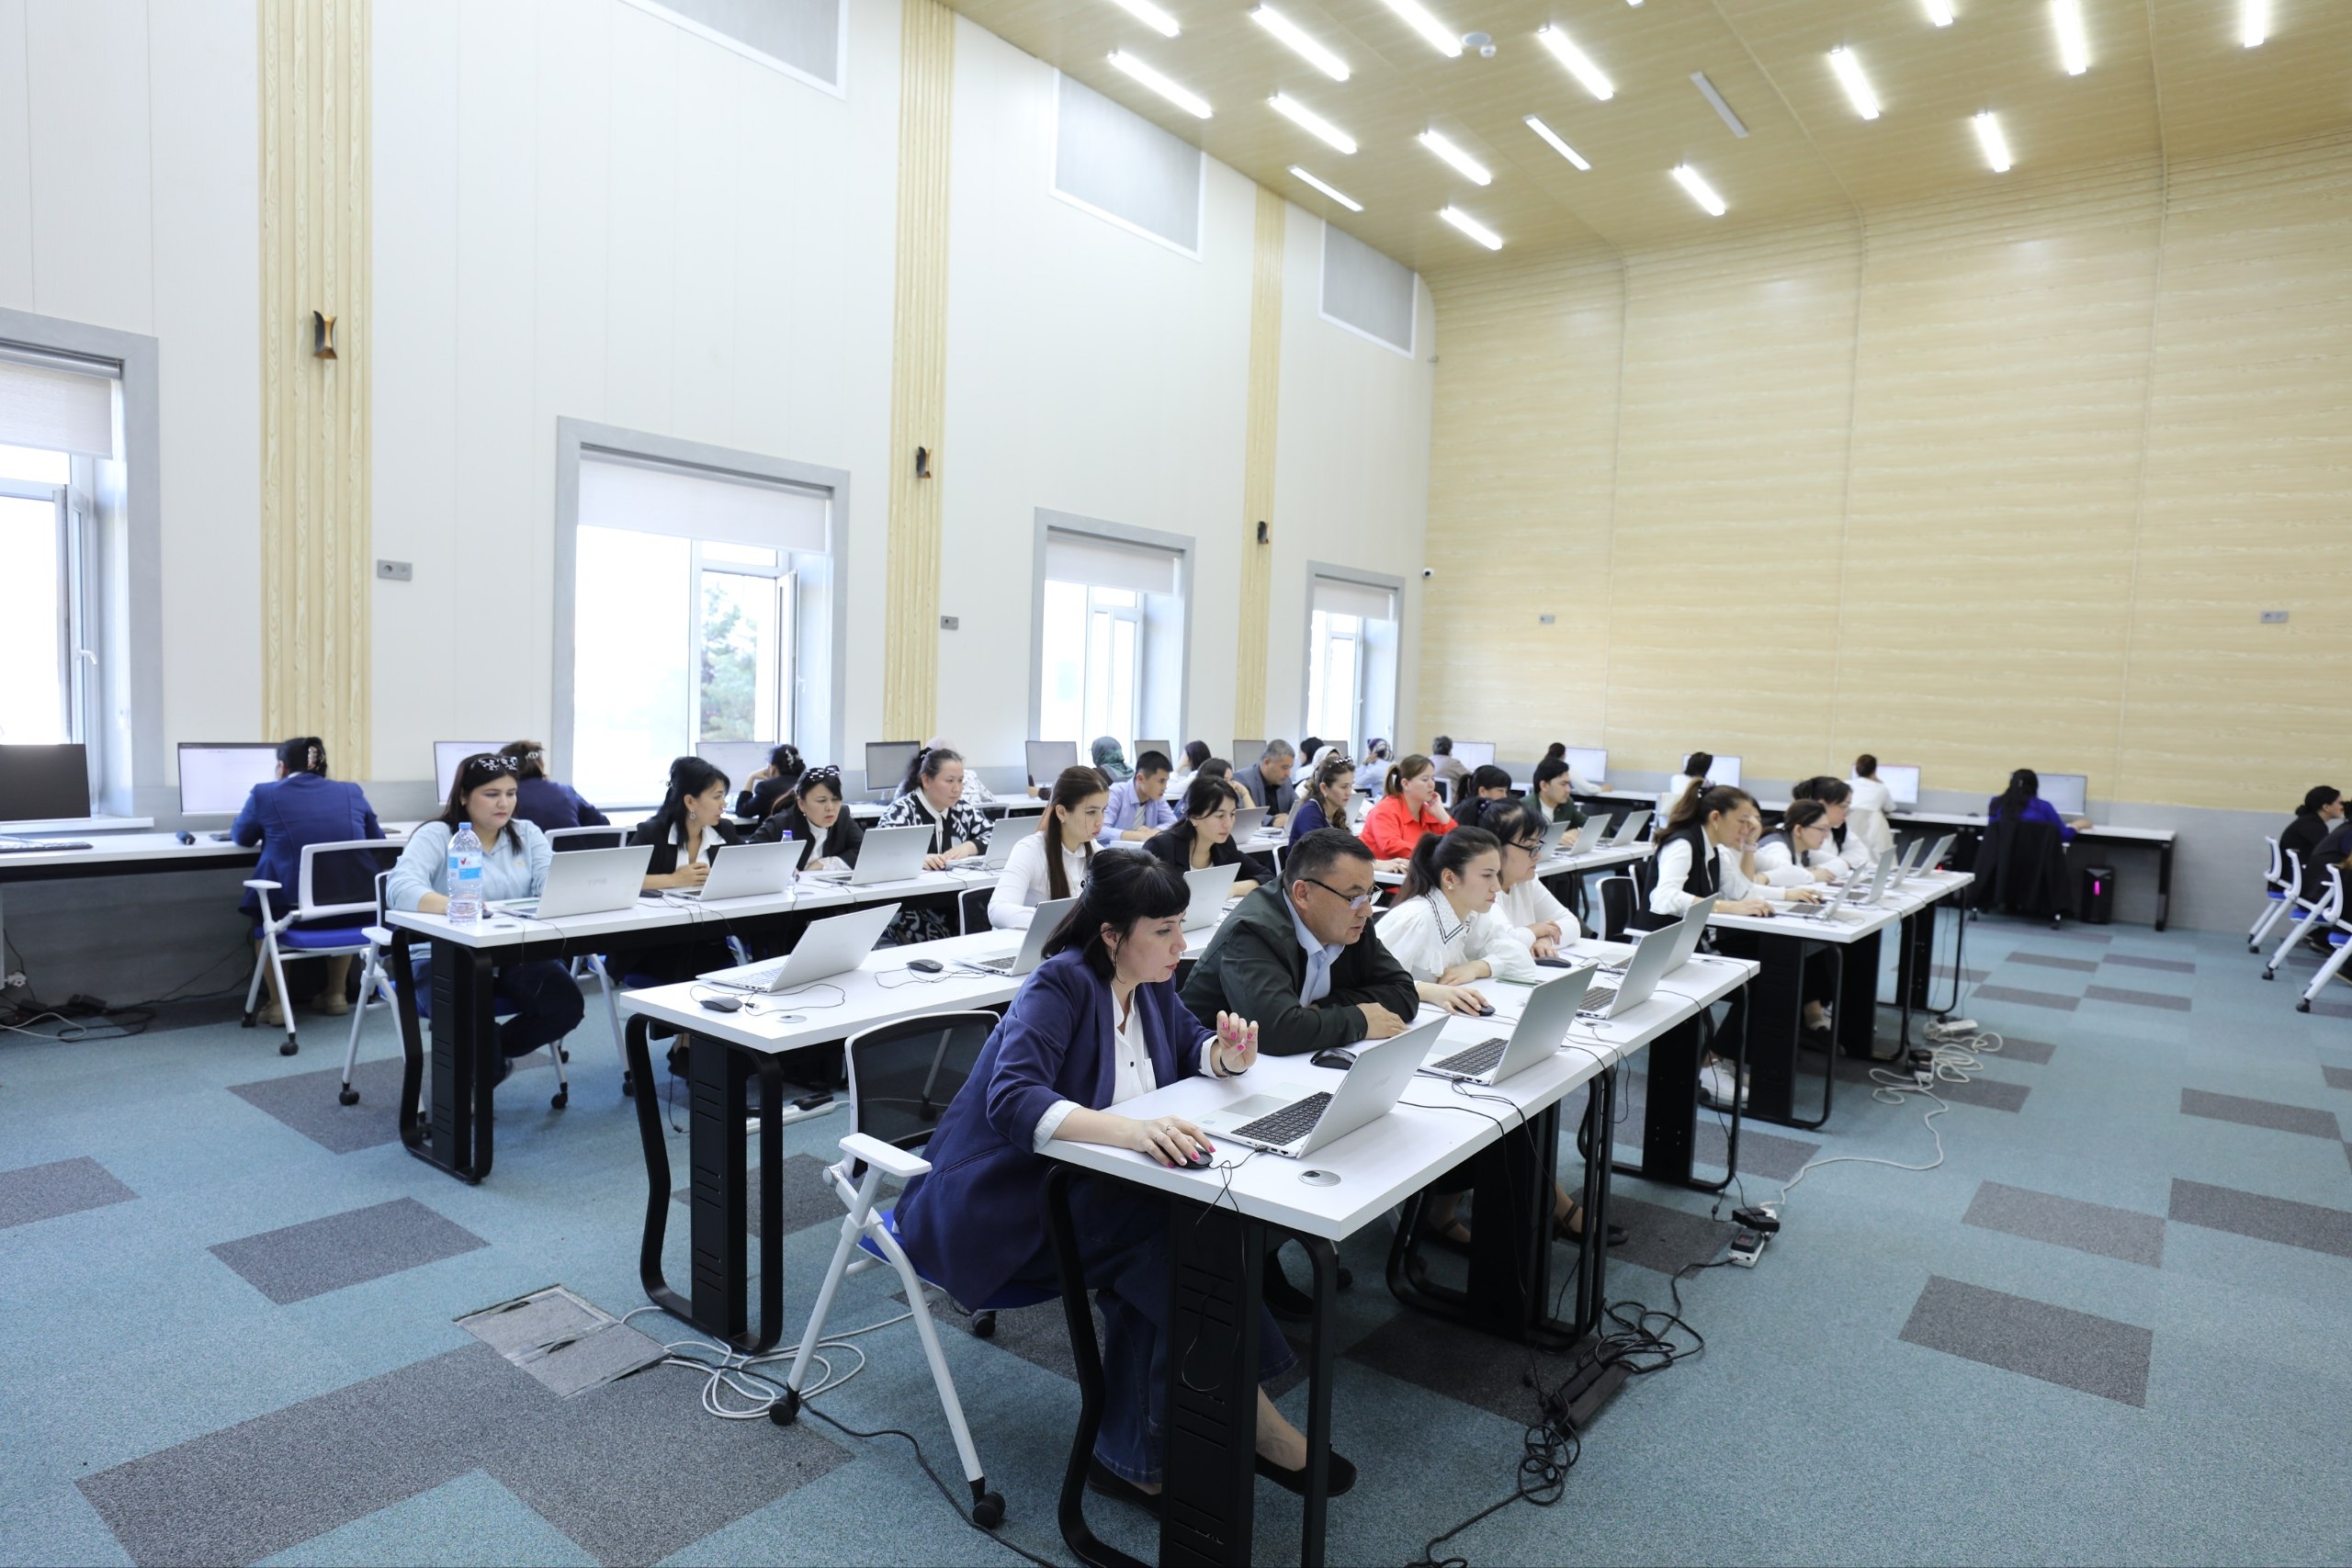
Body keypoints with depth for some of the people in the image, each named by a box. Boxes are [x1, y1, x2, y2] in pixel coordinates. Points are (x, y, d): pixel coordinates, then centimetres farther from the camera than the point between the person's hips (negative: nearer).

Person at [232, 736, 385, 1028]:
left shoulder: (265, 793, 2)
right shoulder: (352, 792, 8)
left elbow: (241, 837, 21)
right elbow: (377, 838, 22)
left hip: (295, 911, -2)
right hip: (356, 912, 2)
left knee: (263, 910, 34)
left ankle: (279, 1004, 29)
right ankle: (336, 995, 38)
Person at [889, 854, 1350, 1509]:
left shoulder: (1151, 983, 1)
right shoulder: (1061, 984, -22)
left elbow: (1188, 1041, 17)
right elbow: (1013, 1102, -34)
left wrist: (1226, 1054, -8)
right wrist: (1132, 1128, -48)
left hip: (1070, 1187, 7)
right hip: (993, 1205, -7)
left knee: (1154, 1259, -22)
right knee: (1168, 1233, -25)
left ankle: (1136, 1460, -8)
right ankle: (1256, 1425, -10)